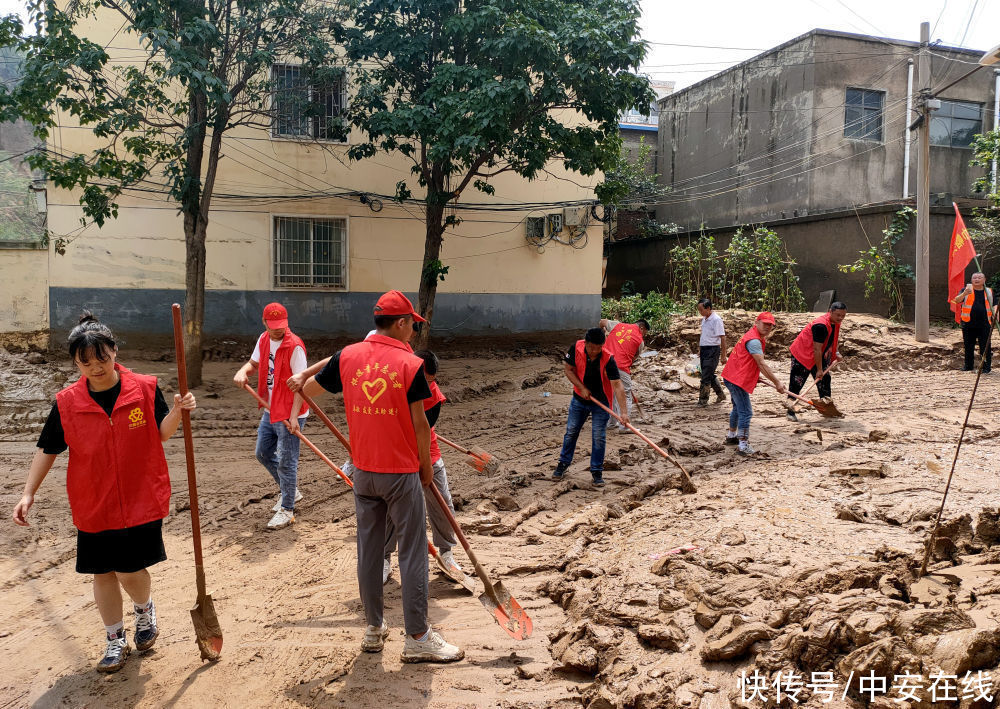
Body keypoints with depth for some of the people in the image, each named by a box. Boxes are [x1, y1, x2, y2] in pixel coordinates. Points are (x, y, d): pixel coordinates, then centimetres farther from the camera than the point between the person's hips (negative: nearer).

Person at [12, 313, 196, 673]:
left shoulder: (144, 388, -9)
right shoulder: (66, 402, -6)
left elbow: (162, 433, -1)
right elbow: (47, 450, 3)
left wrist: (177, 411, -21)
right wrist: (28, 493, -2)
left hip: (142, 501, -2)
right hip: (94, 506, 2)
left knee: (130, 571, 0)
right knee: (103, 573, 12)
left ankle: (145, 608, 35)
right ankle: (115, 640, 32)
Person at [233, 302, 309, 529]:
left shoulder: (294, 345, -20)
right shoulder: (263, 340, 4)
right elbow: (254, 363, 18)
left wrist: (294, 416, -27)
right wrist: (243, 372, -6)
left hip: (289, 414, -9)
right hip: (270, 411, 9)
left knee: (286, 460, -2)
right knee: (263, 454, 20)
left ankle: (287, 509, 11)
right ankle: (289, 491, 38)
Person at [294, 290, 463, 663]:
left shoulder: (348, 356, 0)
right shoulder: (410, 364, -12)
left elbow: (308, 388, 12)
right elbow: (419, 422, -10)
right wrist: (426, 465, 3)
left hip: (362, 471, 5)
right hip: (401, 472, -5)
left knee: (368, 548, 15)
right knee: (412, 552, 4)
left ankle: (374, 629, 25)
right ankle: (417, 637, 10)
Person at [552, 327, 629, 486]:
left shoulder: (608, 359, -28)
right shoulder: (577, 348, -20)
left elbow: (617, 385, -33)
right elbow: (568, 369, -7)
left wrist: (623, 411, -41)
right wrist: (582, 388, -16)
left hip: (601, 403, -3)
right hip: (579, 399, 3)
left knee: (599, 438, 0)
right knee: (571, 432, 13)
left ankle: (597, 472, 15)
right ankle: (563, 464, 31)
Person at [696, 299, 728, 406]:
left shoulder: (716, 320, -15)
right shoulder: (704, 319, 11)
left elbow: (722, 338, -15)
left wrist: (723, 355, -16)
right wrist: (699, 349, 21)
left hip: (712, 350, -9)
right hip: (704, 349, 9)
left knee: (706, 377, -6)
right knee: (710, 375, 15)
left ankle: (703, 400, 1)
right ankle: (721, 394, 30)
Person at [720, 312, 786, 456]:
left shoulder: (758, 338, 14)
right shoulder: (754, 340, -21)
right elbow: (762, 365, -26)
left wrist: (755, 377, 14)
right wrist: (777, 382, -25)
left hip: (732, 377, 12)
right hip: (737, 379, -12)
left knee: (738, 408, 25)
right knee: (746, 412, -11)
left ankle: (732, 436, 40)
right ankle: (743, 446, -11)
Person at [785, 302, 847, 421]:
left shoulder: (835, 322, -3)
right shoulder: (821, 325, -31)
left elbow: (834, 339, 19)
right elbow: (817, 349, -28)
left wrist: (836, 353, 5)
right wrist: (819, 369, -23)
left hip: (819, 356, 9)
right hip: (802, 354, -9)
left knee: (825, 378, 11)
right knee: (796, 382, -7)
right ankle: (791, 412, 0)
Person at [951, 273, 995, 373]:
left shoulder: (989, 292, 10)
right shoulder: (967, 289, 4)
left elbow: (994, 305, 13)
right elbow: (957, 300, -10)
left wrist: (995, 313, -9)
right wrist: (964, 294, -31)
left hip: (984, 324, 0)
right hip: (968, 324, 0)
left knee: (985, 347, -1)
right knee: (968, 346, 9)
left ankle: (986, 367, 8)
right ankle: (969, 366, 22)